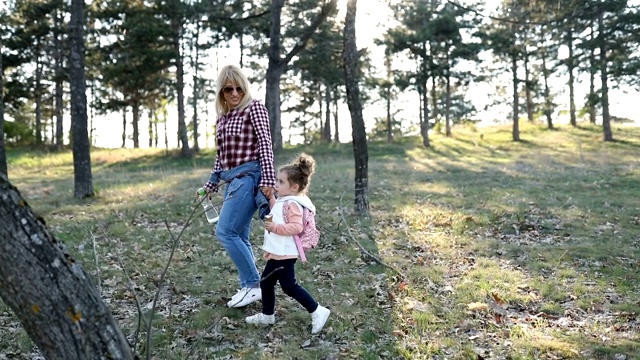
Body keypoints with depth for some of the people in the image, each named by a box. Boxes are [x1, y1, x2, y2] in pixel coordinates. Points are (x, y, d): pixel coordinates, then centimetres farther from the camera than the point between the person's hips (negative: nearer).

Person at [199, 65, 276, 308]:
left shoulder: (254, 108, -4)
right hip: (231, 180, 8)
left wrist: (268, 179, -21)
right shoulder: (222, 117, 17)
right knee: (238, 236, 8)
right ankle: (248, 287, 17)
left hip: (248, 176, -8)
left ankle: (254, 285, -4)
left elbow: (265, 143, -12)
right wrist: (211, 185, 22)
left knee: (225, 232, -12)